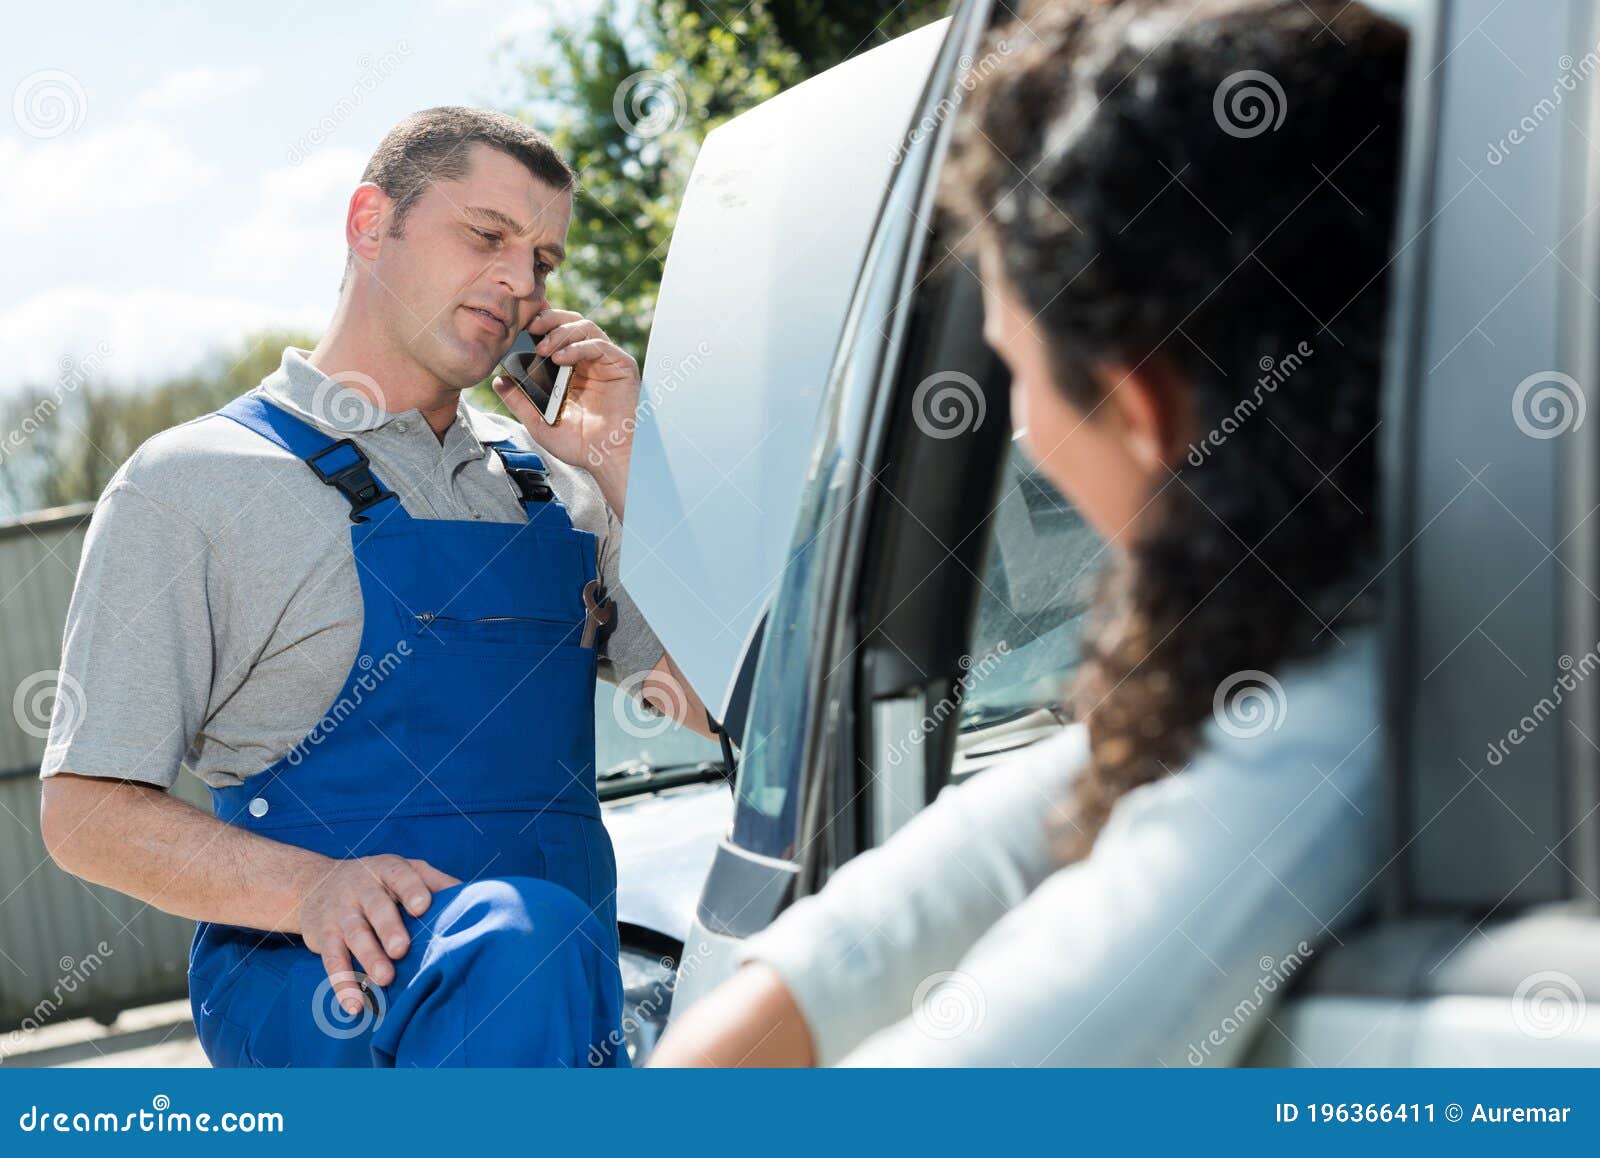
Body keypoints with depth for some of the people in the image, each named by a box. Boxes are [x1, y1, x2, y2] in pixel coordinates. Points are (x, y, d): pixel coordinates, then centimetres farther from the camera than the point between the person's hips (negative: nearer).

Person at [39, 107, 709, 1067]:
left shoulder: (550, 485, 19)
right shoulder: (192, 485, 3)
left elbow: (715, 705, 12)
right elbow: (88, 814, -3)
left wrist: (624, 474, 4)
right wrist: (314, 888, -21)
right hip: (306, 984, -5)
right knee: (521, 933, -36)